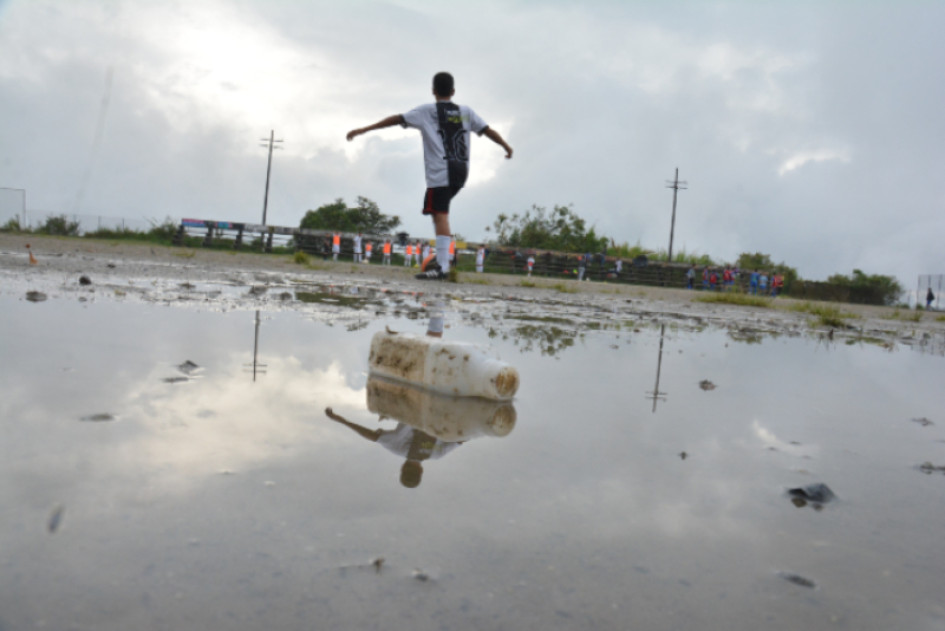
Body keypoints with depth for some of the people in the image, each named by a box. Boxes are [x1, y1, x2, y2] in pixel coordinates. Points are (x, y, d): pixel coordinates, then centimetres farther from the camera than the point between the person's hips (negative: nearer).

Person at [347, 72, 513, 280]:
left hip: (440, 173, -5)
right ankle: (443, 256, 10)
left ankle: (442, 267, -17)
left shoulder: (427, 111, 4)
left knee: (440, 215, -10)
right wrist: (506, 146, 36)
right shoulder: (466, 112, 15)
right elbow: (487, 130, 20)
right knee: (441, 213, 19)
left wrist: (364, 129, 2)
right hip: (461, 171, 5)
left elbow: (397, 119, 1)